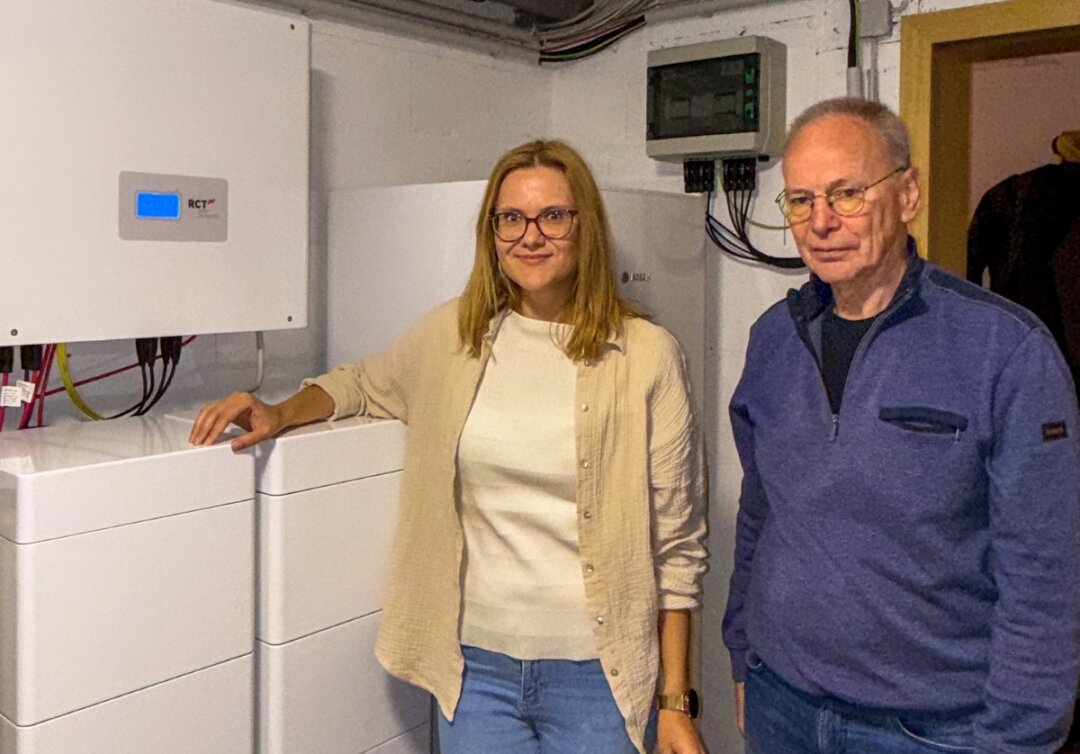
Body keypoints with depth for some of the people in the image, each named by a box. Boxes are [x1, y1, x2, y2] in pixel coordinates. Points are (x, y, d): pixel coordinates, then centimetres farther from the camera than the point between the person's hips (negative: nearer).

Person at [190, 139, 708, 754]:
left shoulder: (648, 357, -7)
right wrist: (280, 414, 2)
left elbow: (678, 547, -4)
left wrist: (676, 702, -4)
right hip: (475, 663, 2)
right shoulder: (451, 336, 1)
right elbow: (364, 383, 22)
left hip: (595, 677, -2)